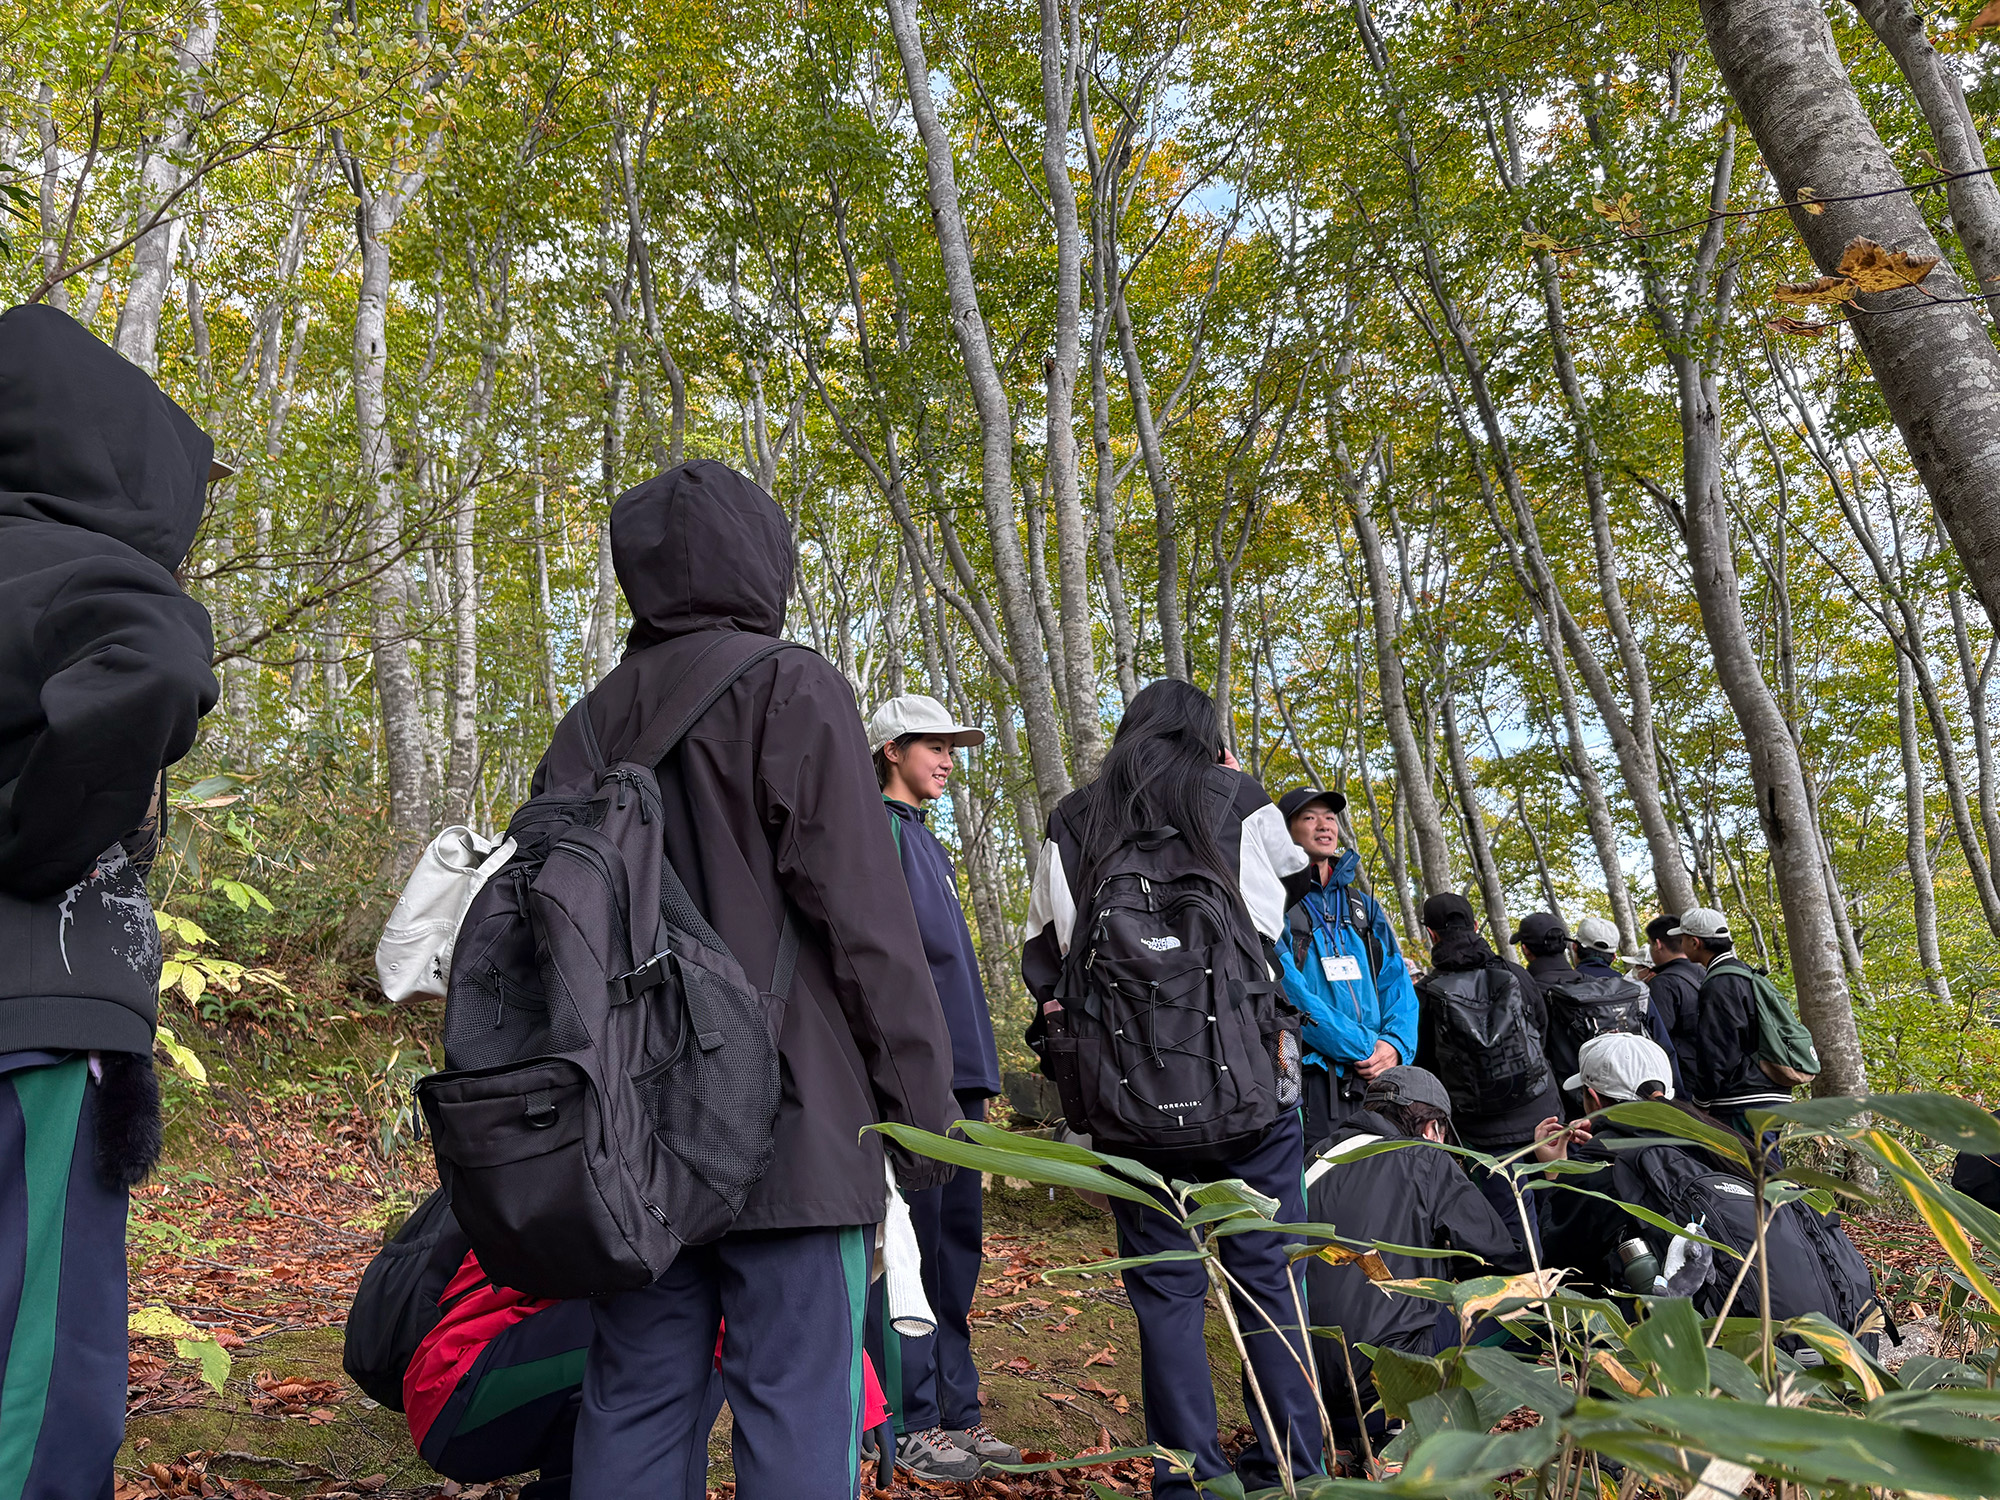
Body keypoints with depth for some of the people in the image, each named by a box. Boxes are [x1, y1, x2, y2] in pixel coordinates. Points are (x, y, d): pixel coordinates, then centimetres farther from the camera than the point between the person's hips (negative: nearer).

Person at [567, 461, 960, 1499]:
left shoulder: (594, 720, 12)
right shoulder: (793, 690, -6)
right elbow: (866, 918, -12)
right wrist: (923, 1103, -6)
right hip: (790, 1131, -6)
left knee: (632, 1411, 13)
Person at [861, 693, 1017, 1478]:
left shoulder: (927, 839, 22)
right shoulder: (880, 828, -5)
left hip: (956, 1074, 9)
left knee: (956, 1243, 12)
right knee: (910, 1243, -4)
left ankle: (954, 1411, 21)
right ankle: (910, 1424, 4)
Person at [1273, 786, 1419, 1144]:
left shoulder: (1363, 906, 19)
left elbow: (1397, 983, 14)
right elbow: (1289, 993, -13)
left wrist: (1396, 1044, -6)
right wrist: (1364, 1047, -15)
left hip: (1374, 1077, 6)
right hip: (1310, 1080, -6)